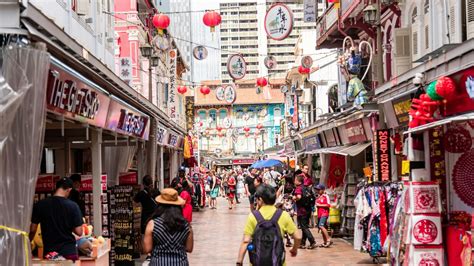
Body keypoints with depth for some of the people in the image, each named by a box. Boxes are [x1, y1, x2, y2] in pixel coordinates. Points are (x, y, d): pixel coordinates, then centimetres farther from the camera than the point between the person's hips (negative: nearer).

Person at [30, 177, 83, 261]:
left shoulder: (40, 204, -4)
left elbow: (32, 230, 1)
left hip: (49, 252, 2)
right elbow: (79, 232, -10)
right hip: (69, 251, -2)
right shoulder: (73, 206, -9)